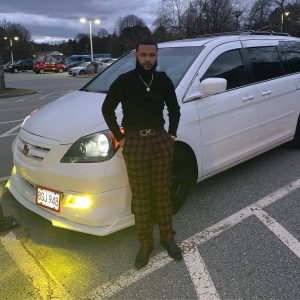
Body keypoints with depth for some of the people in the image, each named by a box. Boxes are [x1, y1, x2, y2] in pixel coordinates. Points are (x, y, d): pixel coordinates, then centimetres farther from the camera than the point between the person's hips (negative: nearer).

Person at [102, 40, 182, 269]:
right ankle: (146, 243, 20)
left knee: (162, 192, 11)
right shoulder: (124, 81, -3)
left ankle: (168, 238, 27)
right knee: (140, 196, 5)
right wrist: (119, 137, -3)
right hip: (134, 142, -2)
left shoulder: (163, 80, 6)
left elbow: (174, 109, 17)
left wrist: (172, 134, 7)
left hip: (161, 140, 2)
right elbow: (107, 109, 3)